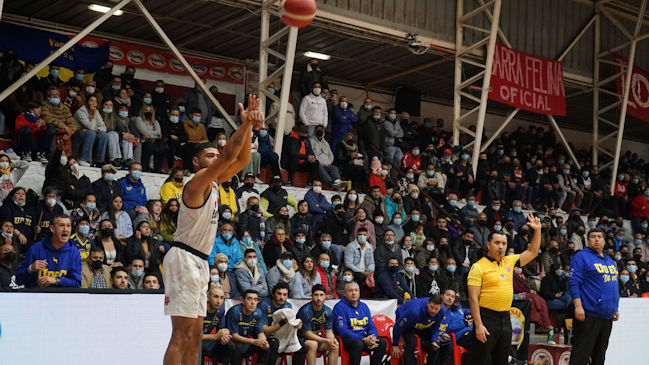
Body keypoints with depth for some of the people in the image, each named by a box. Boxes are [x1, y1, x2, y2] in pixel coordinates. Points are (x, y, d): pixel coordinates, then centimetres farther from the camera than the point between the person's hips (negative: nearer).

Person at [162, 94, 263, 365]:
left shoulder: (214, 183, 14)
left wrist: (249, 127, 0)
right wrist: (246, 123, -21)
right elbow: (229, 155, -23)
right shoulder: (198, 182, -11)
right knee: (182, 333, -14)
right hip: (184, 258, -10)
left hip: (200, 262, 10)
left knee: (194, 333, 9)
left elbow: (242, 159, 12)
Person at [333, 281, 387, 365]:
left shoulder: (364, 306, 15)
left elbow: (371, 327, 16)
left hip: (364, 338, 7)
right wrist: (364, 339, -21)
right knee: (358, 343, -37)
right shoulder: (340, 307, -8)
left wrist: (373, 338, -10)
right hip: (346, 339, -7)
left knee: (382, 342, -15)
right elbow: (342, 331, -16)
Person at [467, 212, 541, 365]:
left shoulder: (509, 261, 12)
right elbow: (473, 298, -12)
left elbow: (532, 252, 21)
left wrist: (537, 230, 10)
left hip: (505, 318, 7)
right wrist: (478, 325, -17)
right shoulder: (478, 267, -7)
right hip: (487, 318, -7)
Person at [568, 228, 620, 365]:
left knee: (600, 354, 15)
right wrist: (578, 306, -22)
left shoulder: (610, 260, 19)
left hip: (607, 316, 8)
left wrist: (615, 309, 22)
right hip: (588, 315, -8)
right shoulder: (582, 257, -7)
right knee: (582, 353, -8)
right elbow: (573, 282, -14)